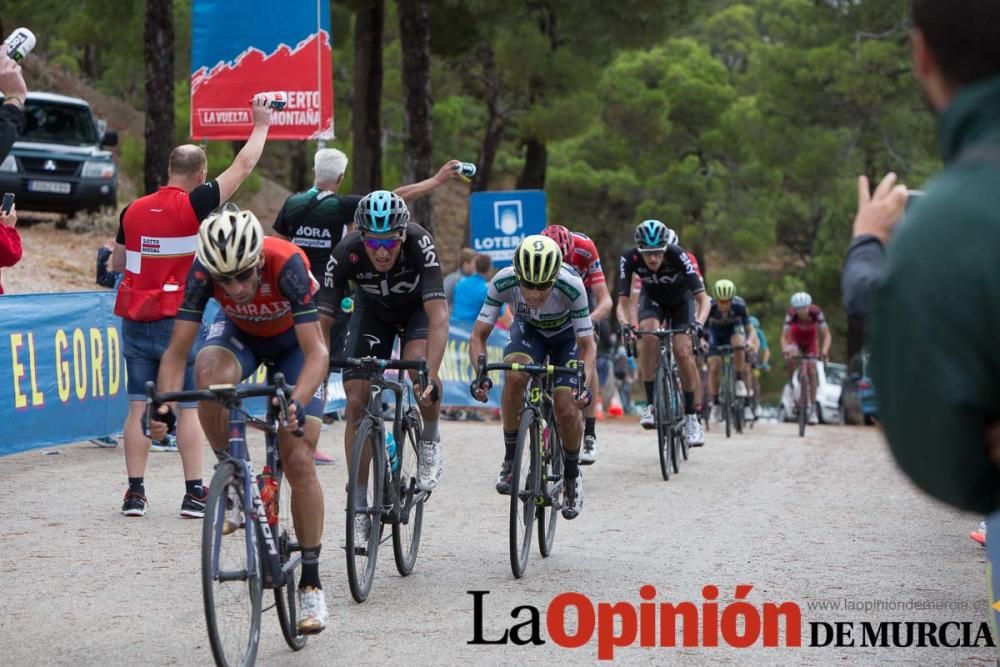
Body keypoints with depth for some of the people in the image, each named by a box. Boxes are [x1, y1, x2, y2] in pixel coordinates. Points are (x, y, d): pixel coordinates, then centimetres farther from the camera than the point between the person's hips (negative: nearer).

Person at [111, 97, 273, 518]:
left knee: (139, 406, 6)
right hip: (179, 320, -4)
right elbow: (243, 166, 0)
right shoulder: (196, 204, -7)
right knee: (190, 407, 1)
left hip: (136, 321, 4)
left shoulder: (133, 211, 7)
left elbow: (116, 263, 20)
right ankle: (194, 493, -1)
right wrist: (261, 125, 12)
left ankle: (135, 492, 5)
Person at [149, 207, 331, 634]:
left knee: (298, 461, -11)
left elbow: (317, 351, -40)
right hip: (240, 333, 2)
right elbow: (177, 351, -28)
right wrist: (163, 405, -45)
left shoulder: (287, 264, -39)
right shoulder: (203, 272, -31)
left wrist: (297, 403, -57)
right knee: (210, 374, -35)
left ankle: (311, 583, 1)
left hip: (293, 340, -2)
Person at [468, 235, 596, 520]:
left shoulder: (571, 286, -38)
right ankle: (510, 459, -12)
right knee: (514, 375, -31)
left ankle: (572, 476, 15)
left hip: (566, 336, -1)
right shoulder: (503, 281, -35)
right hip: (528, 330, 1)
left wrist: (585, 382, -47)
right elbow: (478, 336, -27)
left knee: (567, 410, -15)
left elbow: (587, 345, -29)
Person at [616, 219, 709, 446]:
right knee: (648, 336, -31)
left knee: (683, 353, -19)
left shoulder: (677, 255, -36)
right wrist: (625, 325, -49)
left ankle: (691, 417, -3)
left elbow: (703, 298, -36)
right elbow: (622, 303, -29)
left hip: (681, 300, -1)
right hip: (652, 298, 1)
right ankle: (651, 404, -23)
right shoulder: (629, 259, -31)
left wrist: (699, 323, -54)